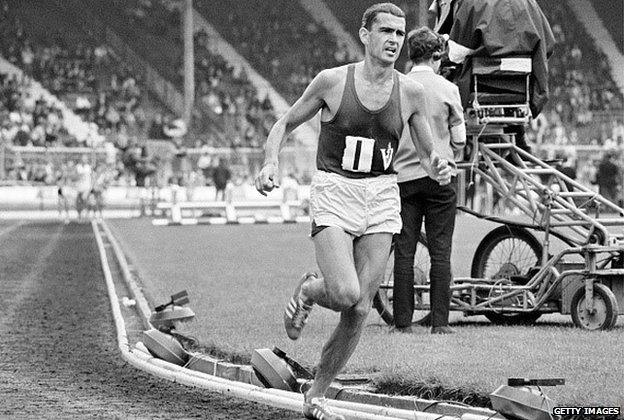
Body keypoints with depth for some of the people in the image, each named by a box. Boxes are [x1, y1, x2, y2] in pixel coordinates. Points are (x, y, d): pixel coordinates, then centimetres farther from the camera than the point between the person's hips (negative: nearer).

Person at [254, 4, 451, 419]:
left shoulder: (410, 92, 3)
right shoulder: (332, 80, -4)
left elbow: (427, 152, 13)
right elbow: (286, 123, 8)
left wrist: (438, 167, -10)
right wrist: (272, 162, -10)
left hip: (382, 198, 3)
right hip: (334, 194, -3)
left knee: (359, 310, -2)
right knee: (345, 294, -22)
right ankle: (308, 291, 15)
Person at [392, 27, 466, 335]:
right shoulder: (447, 89, -3)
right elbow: (459, 139, 1)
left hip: (403, 174, 2)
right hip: (440, 176, -2)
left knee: (404, 251, 4)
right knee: (440, 252, 2)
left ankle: (403, 321, 3)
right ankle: (440, 321, 0)